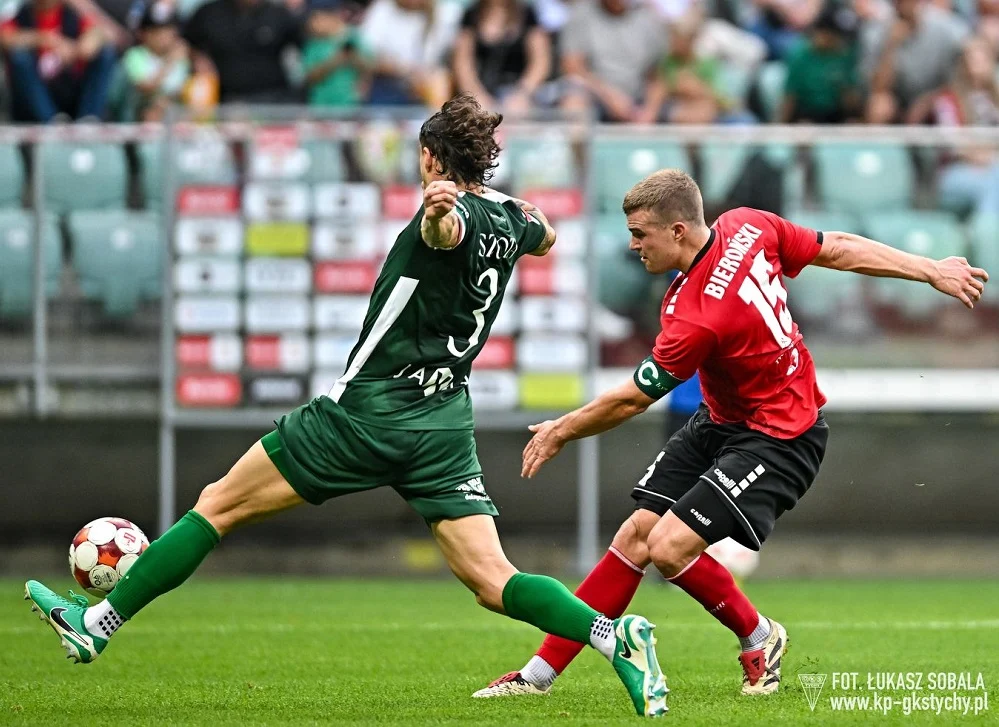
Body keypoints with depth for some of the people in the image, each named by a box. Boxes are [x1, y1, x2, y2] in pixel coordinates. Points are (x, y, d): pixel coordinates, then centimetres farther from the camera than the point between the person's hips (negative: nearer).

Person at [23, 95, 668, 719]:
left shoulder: (455, 211, -12)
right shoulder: (508, 218, 11)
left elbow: (447, 231, -38)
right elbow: (545, 240, 36)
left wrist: (439, 210, -61)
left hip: (368, 408, -7)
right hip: (446, 425, 7)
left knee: (219, 505, 3)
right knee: (493, 582, -2)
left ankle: (96, 624, 7)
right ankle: (615, 635, -24)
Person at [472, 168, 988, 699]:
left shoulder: (696, 317, -30)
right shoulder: (748, 227, -9)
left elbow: (629, 400, -17)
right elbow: (842, 250, 0)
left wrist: (561, 432, -1)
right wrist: (931, 271, 10)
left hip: (779, 439, -10)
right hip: (718, 421, 10)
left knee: (669, 548, -18)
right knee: (637, 533, 2)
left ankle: (759, 638, 10)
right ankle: (540, 673, 2)